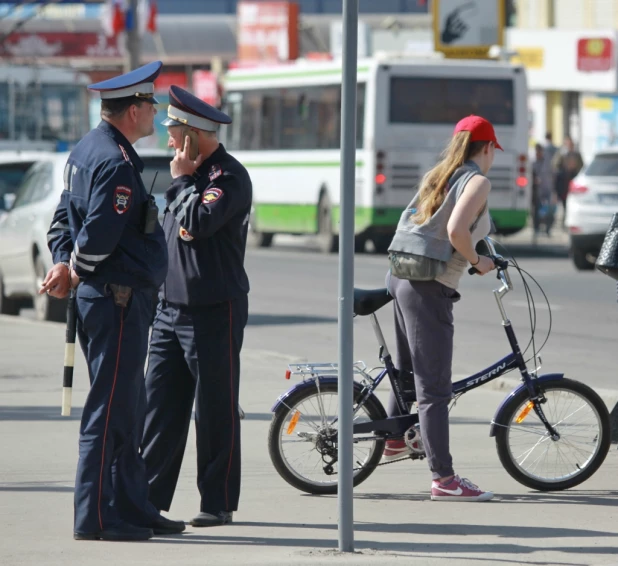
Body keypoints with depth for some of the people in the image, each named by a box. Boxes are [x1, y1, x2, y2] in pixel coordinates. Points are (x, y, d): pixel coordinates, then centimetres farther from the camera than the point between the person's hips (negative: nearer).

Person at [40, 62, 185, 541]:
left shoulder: (87, 150, 15)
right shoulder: (116, 162, -18)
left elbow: (64, 220, 18)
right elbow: (100, 235, -24)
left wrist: (64, 264, 3)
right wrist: (72, 272, -8)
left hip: (101, 298, 11)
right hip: (119, 299, -11)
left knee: (127, 411, 16)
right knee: (110, 411, -7)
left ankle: (134, 508, 22)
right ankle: (95, 517, -5)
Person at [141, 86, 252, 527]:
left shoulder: (228, 175, -12)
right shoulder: (192, 173, 16)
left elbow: (199, 222, -26)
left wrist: (182, 180, -13)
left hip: (214, 311, -8)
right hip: (171, 308, 8)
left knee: (216, 411, -1)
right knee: (160, 406, 5)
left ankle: (218, 502, 5)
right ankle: (151, 497, 8)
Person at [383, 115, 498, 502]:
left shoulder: (437, 176, 15)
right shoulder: (478, 181, -9)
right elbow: (456, 230, -24)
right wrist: (477, 260, -7)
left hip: (402, 277, 9)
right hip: (430, 288, -9)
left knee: (408, 368, 29)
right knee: (435, 387, -8)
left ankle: (394, 439, 45)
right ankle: (444, 479, -7)